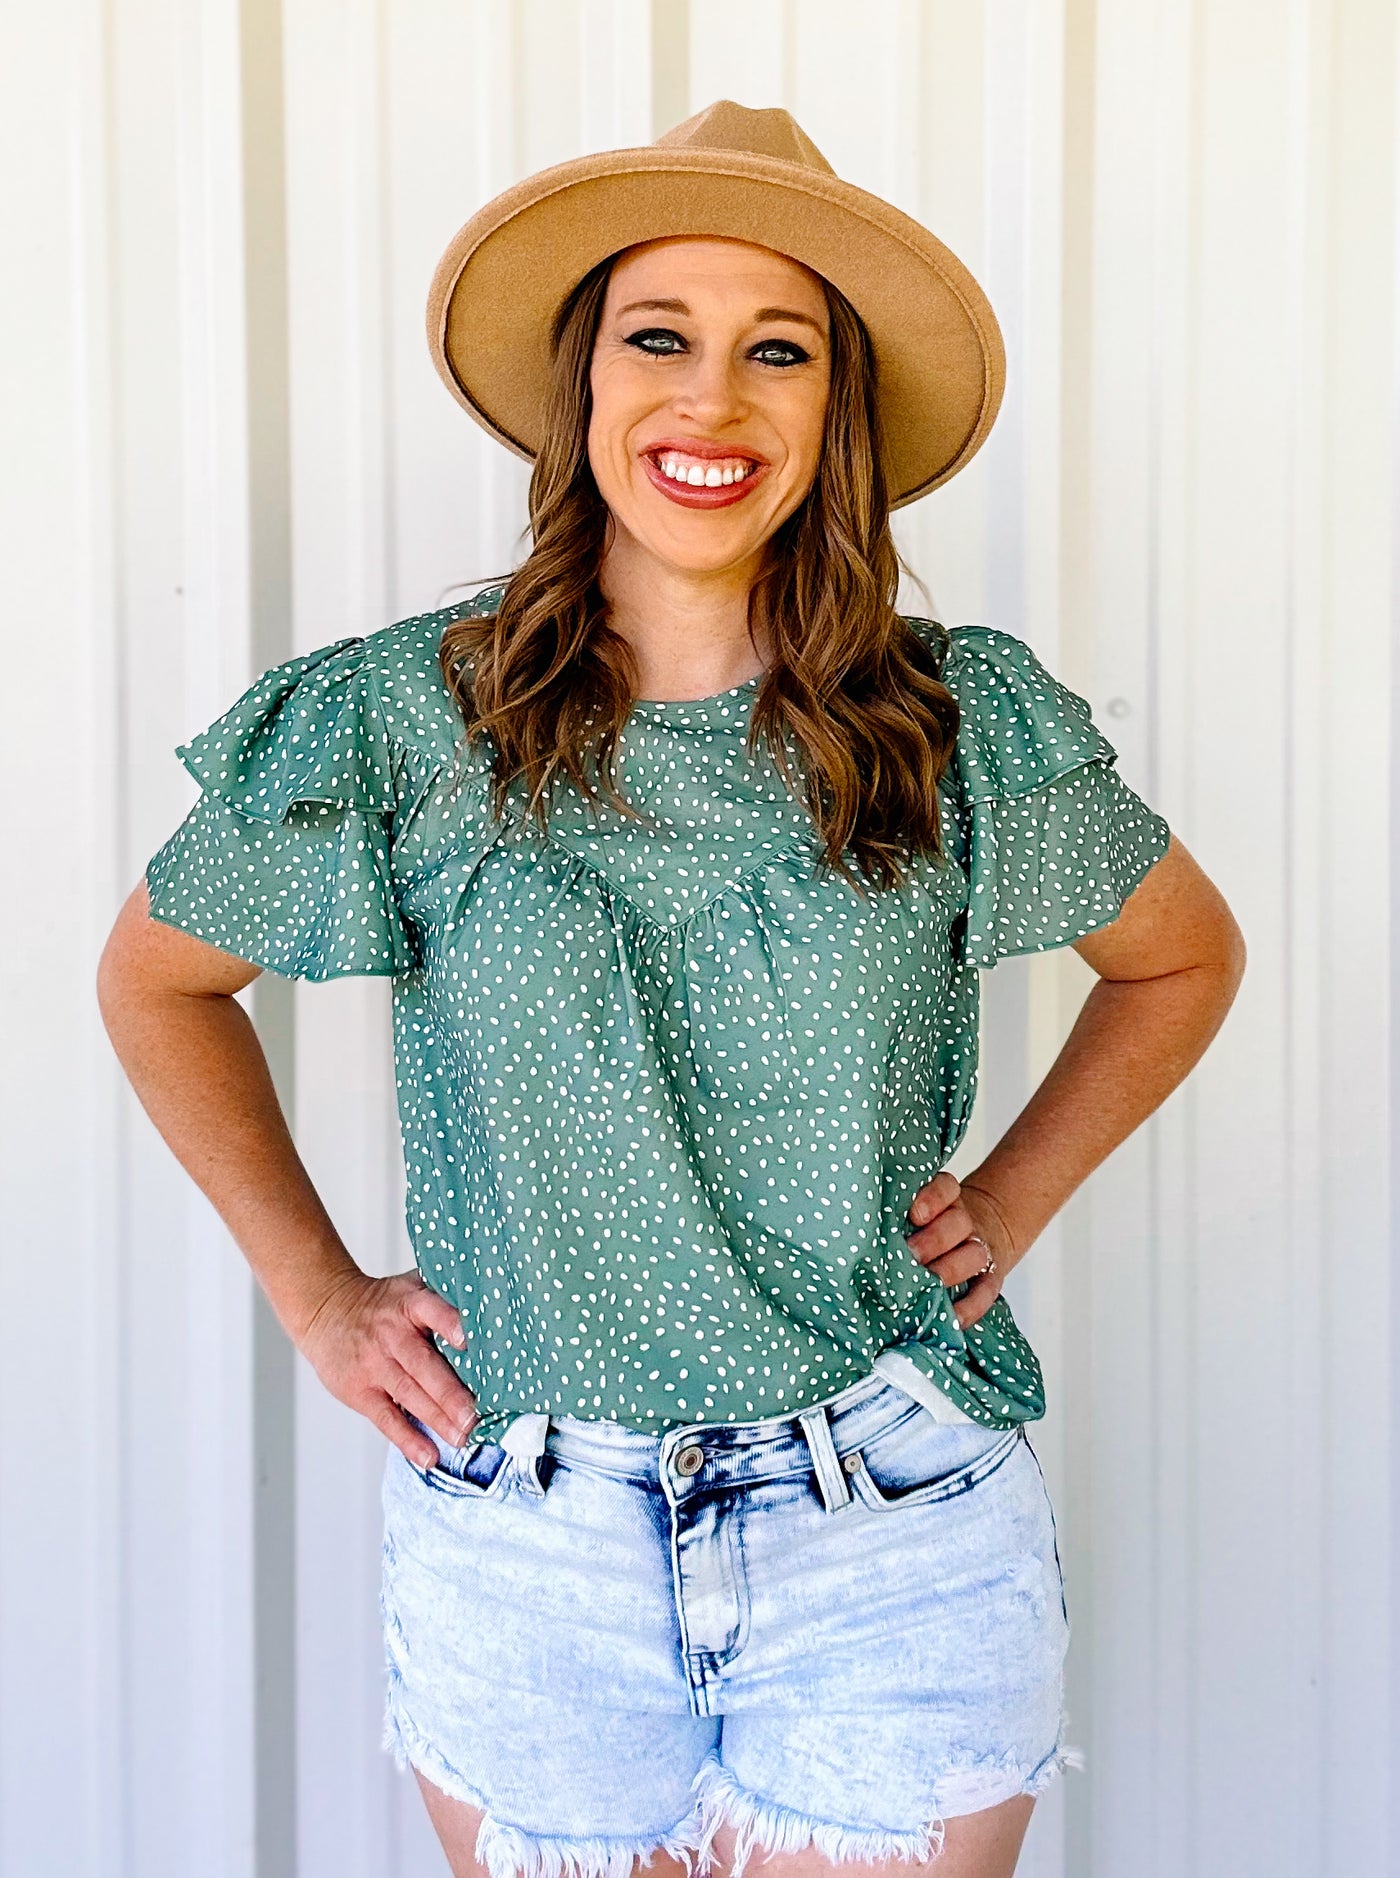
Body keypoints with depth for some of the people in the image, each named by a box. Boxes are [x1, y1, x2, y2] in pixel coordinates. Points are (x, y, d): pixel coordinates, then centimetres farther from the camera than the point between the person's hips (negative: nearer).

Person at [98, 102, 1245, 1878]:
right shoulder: (408, 725, -6)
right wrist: (313, 1289, 3)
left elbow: (1187, 957, 14)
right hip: (526, 1553, 0)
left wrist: (1007, 1205, 4)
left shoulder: (966, 726, -4)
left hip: (898, 1555, 1)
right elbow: (155, 978, 9)